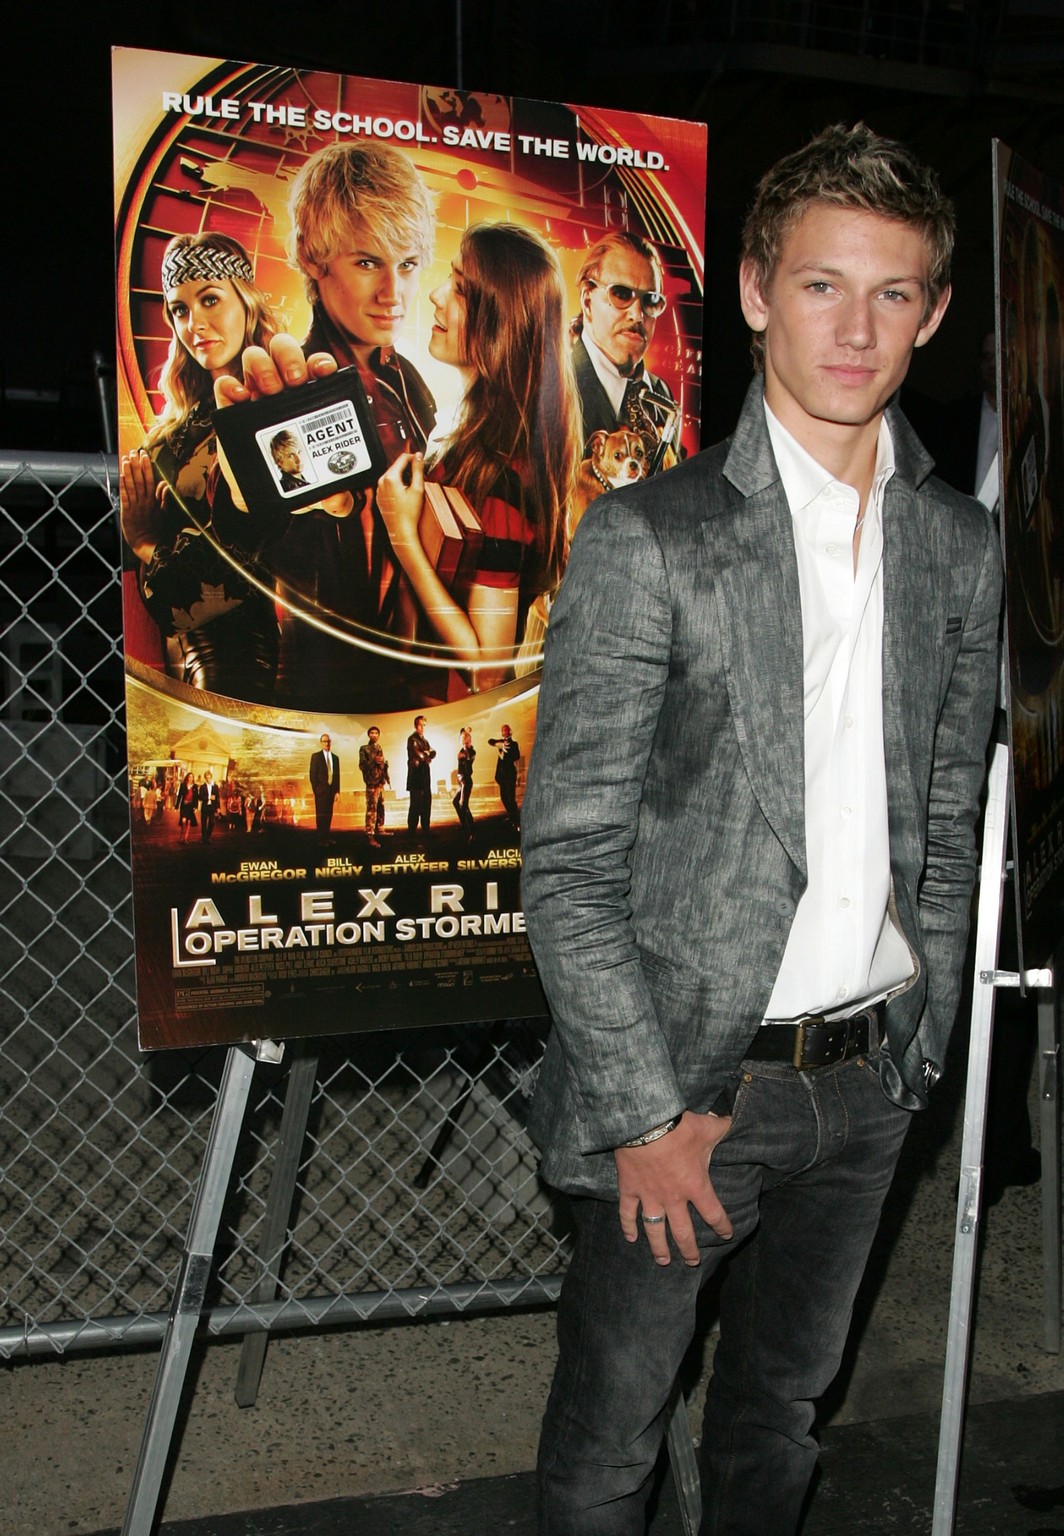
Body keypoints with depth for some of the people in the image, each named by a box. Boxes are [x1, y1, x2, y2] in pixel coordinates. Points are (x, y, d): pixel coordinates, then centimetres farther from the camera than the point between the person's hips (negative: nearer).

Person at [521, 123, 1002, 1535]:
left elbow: (947, 822, 11)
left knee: (784, 1397, 25)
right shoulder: (650, 540, -13)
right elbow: (568, 862, -14)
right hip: (691, 1077, -4)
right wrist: (647, 1111, -14)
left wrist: (921, 1041, 10)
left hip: (869, 1076, 5)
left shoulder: (962, 546, 3)